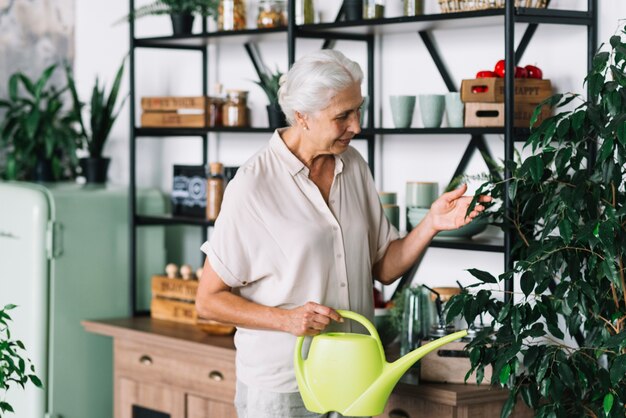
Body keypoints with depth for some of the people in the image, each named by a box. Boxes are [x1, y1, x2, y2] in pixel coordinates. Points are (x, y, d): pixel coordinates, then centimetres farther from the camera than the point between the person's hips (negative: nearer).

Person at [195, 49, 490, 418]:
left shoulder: (354, 167, 4)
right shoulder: (253, 185, -14)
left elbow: (384, 268, 7)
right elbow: (209, 300, -10)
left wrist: (432, 224, -8)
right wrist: (286, 319, -22)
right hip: (280, 387, -5)